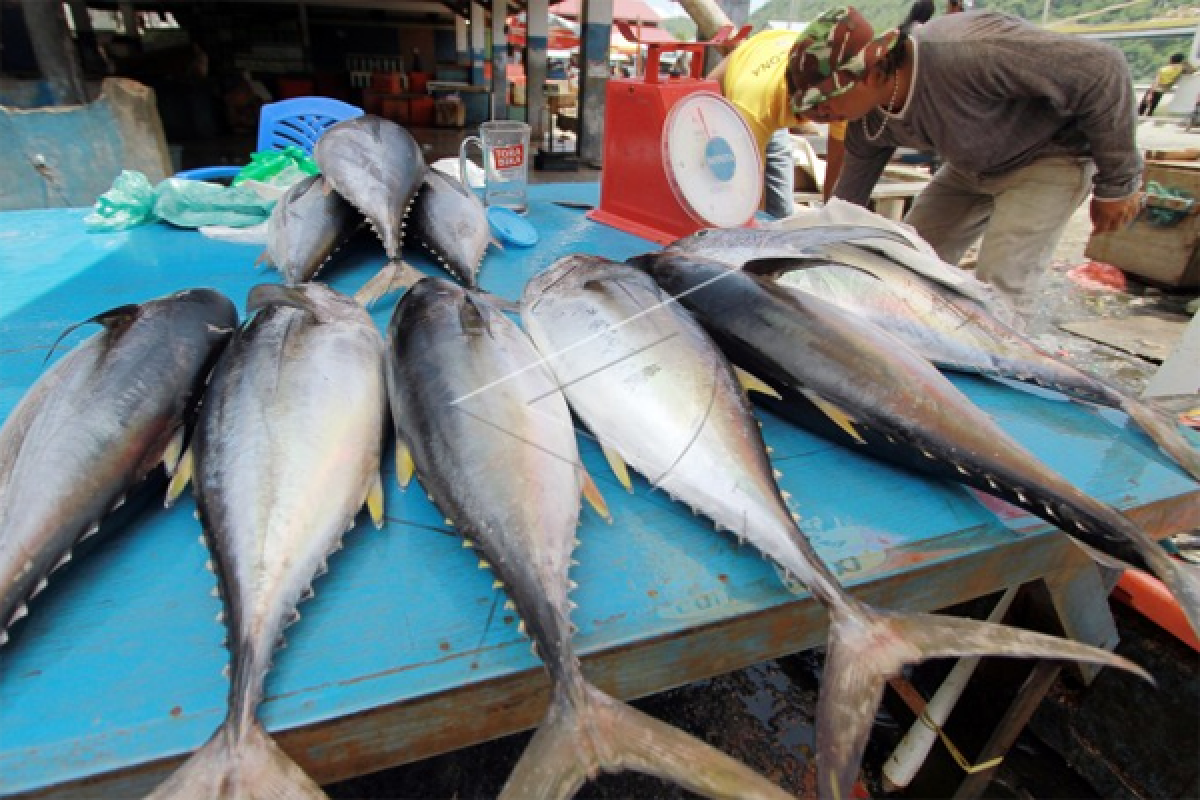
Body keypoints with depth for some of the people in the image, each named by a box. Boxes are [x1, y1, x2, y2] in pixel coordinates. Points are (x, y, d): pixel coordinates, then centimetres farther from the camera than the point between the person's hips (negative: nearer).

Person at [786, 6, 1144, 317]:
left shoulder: (966, 52, -37)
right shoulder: (868, 123, -14)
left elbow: (1100, 68, -28)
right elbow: (848, 197, 0)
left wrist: (1117, 183, -20)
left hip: (1049, 157, -6)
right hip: (970, 168, 7)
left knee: (999, 289, -20)